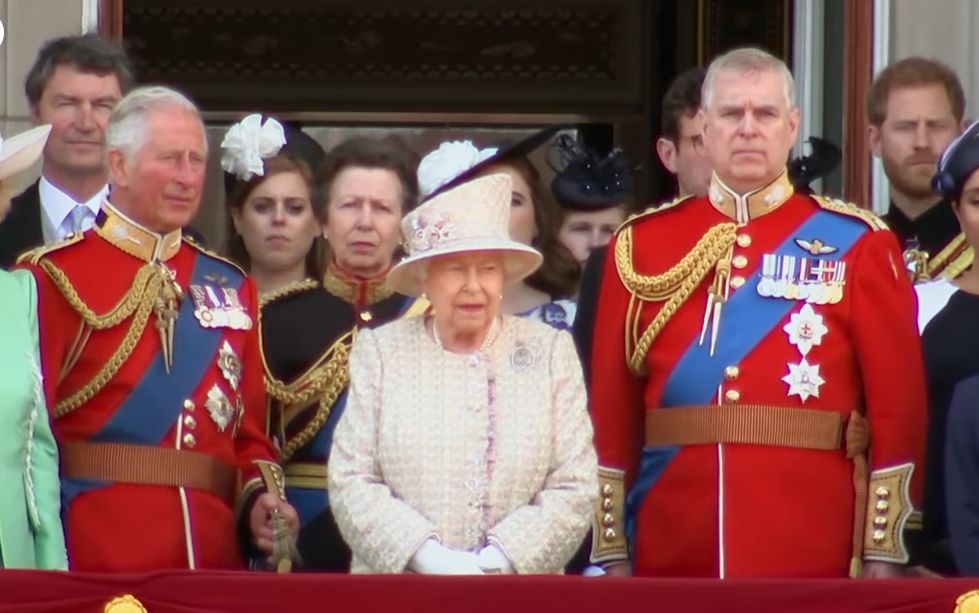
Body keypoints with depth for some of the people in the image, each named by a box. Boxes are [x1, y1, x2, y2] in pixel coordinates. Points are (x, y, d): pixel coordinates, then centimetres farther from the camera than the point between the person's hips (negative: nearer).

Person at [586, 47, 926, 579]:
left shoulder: (856, 244, 3)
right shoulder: (642, 244, 8)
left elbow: (900, 400, 0)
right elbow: (611, 404, 7)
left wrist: (884, 553, -5)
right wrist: (613, 553, 3)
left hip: (811, 554, -1)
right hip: (674, 556, 2)